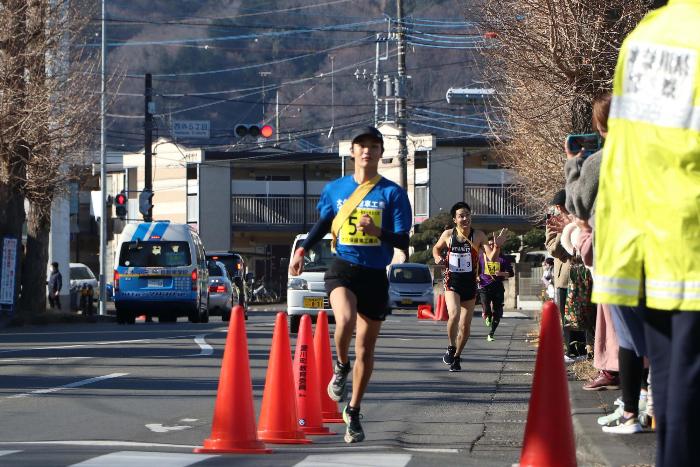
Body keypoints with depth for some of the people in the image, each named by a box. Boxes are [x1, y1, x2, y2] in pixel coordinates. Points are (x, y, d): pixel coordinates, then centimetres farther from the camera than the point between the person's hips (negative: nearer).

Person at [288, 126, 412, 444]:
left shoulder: (392, 193, -1)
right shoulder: (335, 189, 6)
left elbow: (403, 241, -6)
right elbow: (323, 223, 23)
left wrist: (378, 232, -24)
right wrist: (302, 251, 12)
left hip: (375, 275, 0)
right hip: (342, 268, 0)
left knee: (365, 348, 6)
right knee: (345, 320, -32)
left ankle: (353, 412, 22)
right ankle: (341, 367, -1)